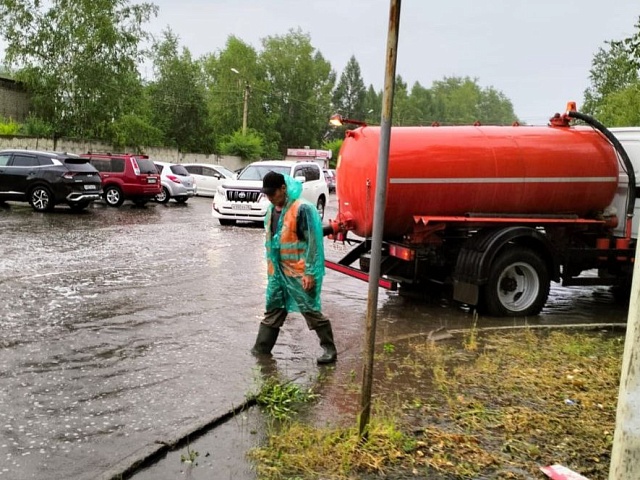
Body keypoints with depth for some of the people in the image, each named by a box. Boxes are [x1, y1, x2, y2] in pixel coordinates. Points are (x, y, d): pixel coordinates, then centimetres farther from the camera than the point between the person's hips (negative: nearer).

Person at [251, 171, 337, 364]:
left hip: (299, 272, -7)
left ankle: (330, 349, 11)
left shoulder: (302, 209, -16)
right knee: (273, 310, 14)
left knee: (311, 310, -1)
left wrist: (309, 272, -18)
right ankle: (261, 348, 24)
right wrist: (270, 268, 19)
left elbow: (313, 242, -17)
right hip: (277, 272, 7)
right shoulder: (272, 210, 9)